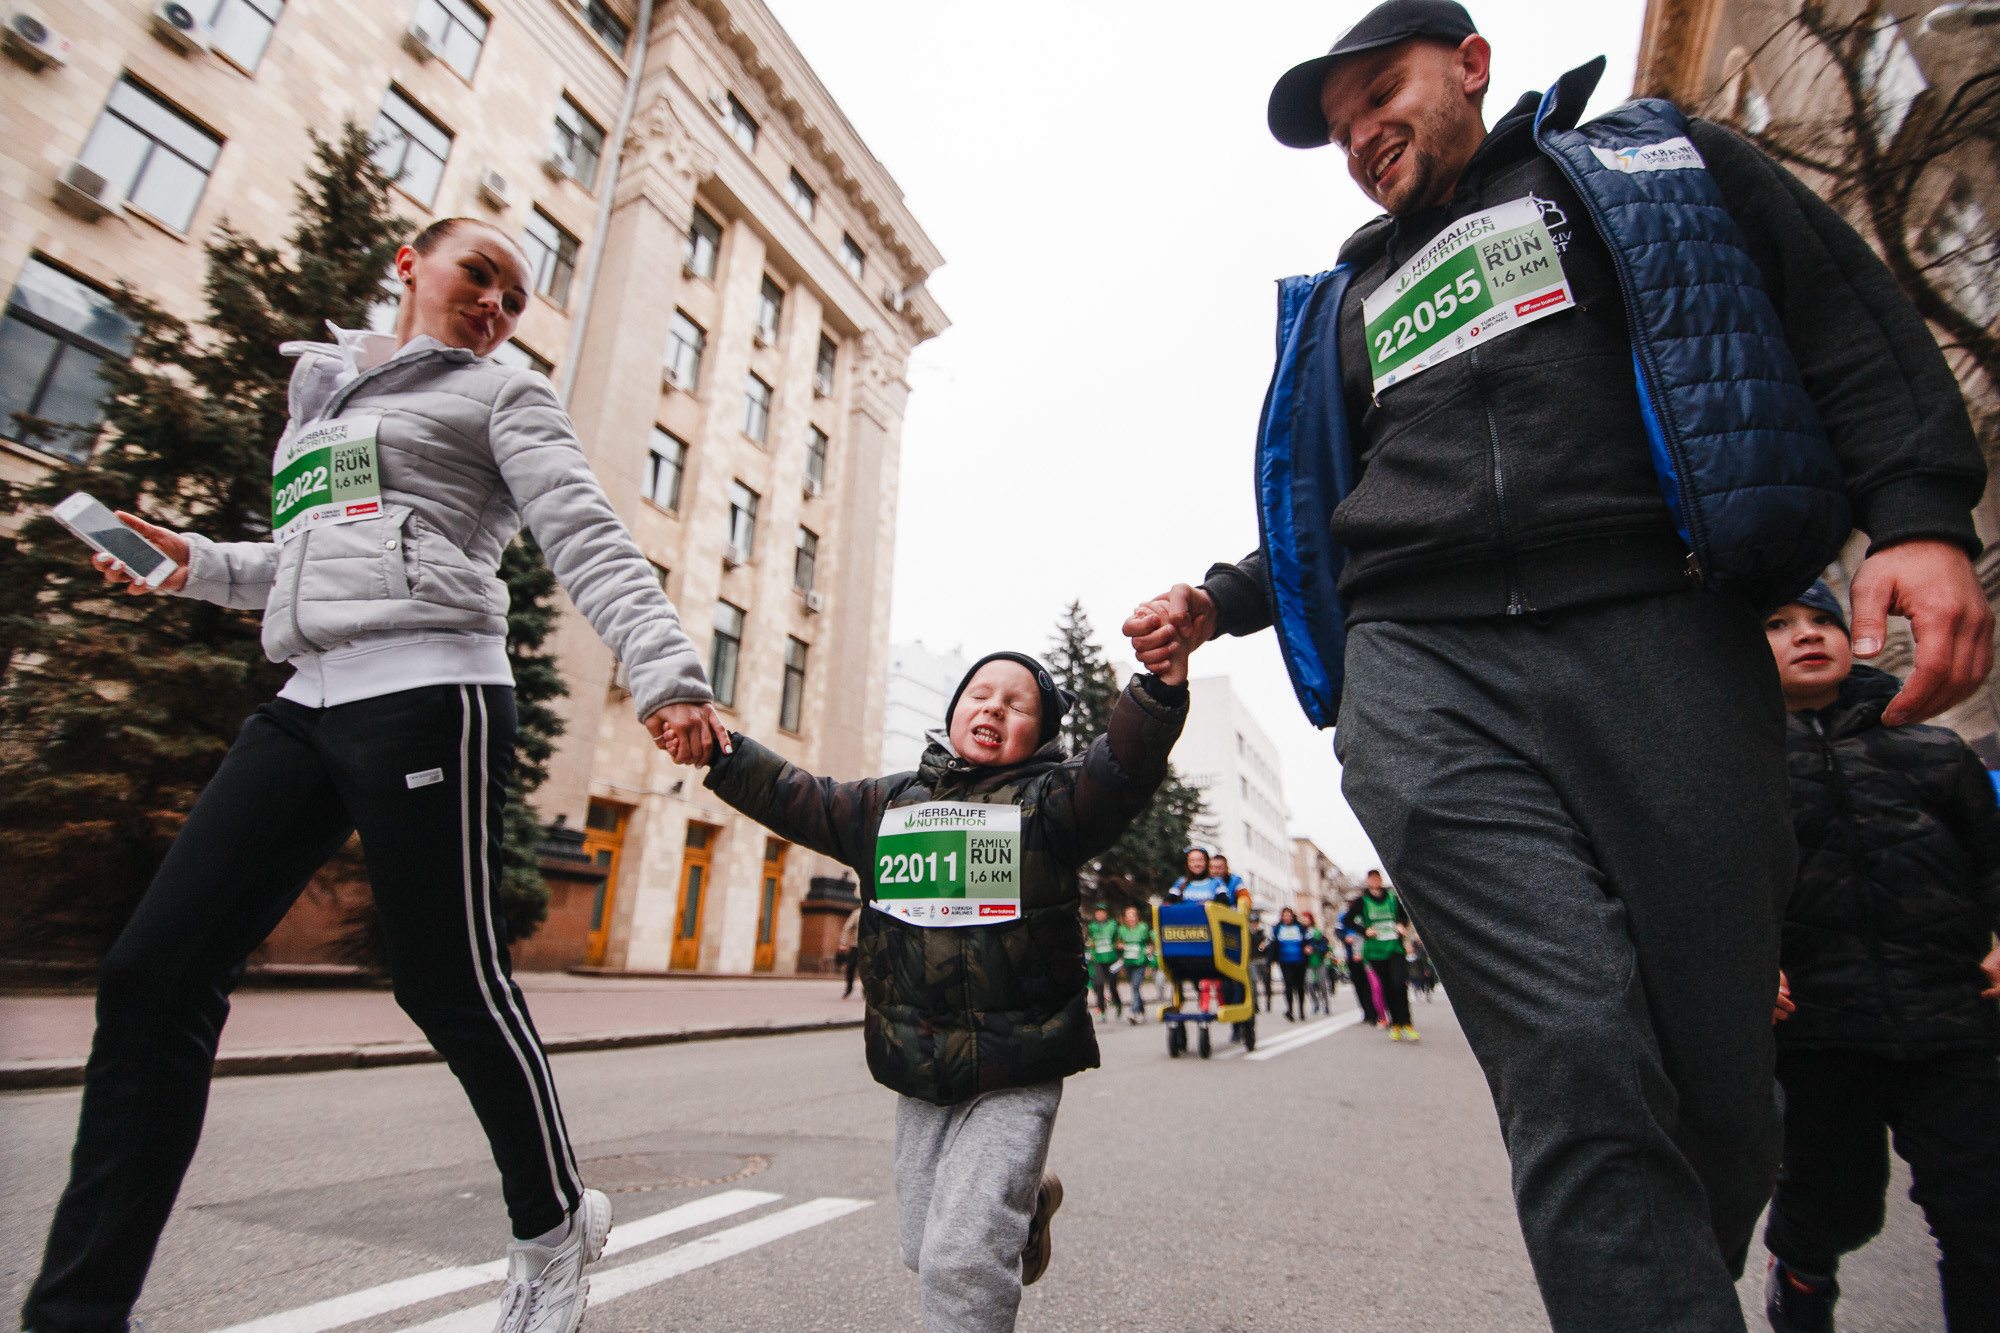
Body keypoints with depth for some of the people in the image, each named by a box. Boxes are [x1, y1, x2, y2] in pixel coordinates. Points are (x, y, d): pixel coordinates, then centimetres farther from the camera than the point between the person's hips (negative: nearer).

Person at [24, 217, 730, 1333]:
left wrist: (666, 671, -22)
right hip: (308, 701, 7)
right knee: (154, 976, 1)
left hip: (427, 691, -7)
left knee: (452, 985, -3)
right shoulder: (324, 386, 28)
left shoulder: (503, 394, 8)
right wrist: (203, 566, 16)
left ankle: (557, 1224, 19)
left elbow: (588, 540, -8)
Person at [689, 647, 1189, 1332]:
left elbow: (1124, 769, -23)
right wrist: (722, 753, 4)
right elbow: (798, 801, 13)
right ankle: (1027, 1201, 46)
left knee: (963, 1257, -12)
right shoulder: (888, 802, 8)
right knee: (923, 1250, 20)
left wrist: (1162, 684, -39)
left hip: (1015, 1076, -5)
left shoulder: (1049, 798, -6)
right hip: (918, 1074, 5)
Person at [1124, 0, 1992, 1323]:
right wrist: (1218, 601, 14)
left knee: (1720, 1079, 1)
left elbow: (1849, 314, 11)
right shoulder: (1348, 303, 30)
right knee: (1578, 1071, -15)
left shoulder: (1650, 160, 24)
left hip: (1660, 634, -1)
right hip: (1421, 672, 2)